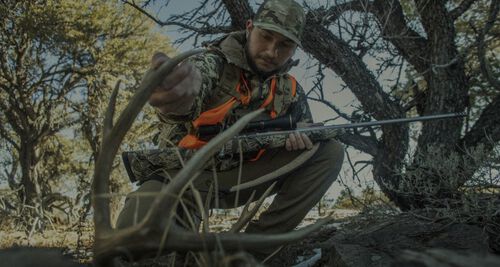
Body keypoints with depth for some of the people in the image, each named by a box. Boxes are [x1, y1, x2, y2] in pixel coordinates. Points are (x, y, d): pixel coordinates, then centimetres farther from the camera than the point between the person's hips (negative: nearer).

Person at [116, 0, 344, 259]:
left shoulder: (289, 90, 1)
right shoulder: (214, 64, -15)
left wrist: (302, 137, -13)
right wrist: (178, 96, -67)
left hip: (243, 176, 5)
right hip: (187, 172, -5)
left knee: (330, 152, -10)